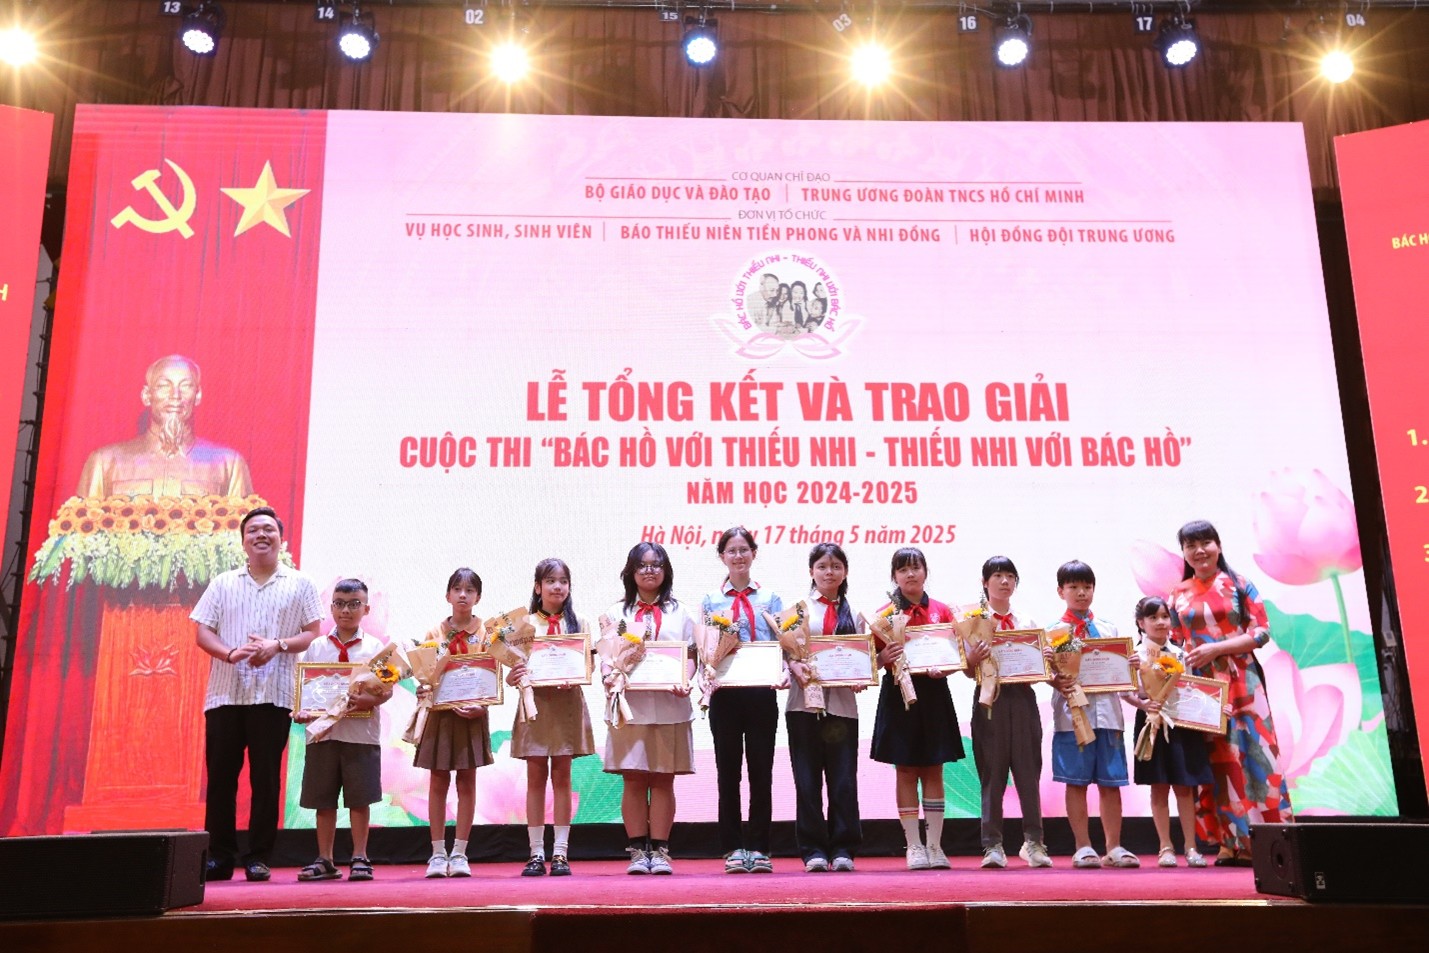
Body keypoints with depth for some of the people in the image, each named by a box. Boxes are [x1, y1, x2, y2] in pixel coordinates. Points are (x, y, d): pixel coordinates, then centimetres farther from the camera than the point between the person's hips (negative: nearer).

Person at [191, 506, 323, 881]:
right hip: (225, 692, 2)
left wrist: (277, 646, -14)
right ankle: (219, 857, 13)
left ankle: (258, 858, 8)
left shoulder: (299, 584, 8)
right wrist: (231, 653, -12)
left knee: (265, 777, 0)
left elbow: (312, 633, 4)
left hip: (273, 695, -2)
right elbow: (203, 632, 7)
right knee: (220, 775, 3)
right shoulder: (223, 583, 13)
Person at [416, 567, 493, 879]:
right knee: (438, 782, 5)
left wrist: (482, 705, -16)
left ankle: (459, 853, 12)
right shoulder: (434, 633, 4)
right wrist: (423, 691, -17)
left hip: (471, 713, -1)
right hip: (440, 712, 1)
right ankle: (438, 853, 13)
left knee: (467, 782, 4)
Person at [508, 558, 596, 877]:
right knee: (536, 777, 3)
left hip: (566, 704, 0)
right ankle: (536, 854, 9)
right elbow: (514, 667, 3)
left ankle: (560, 853, 8)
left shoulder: (578, 624, 6)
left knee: (562, 777, 3)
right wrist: (512, 677, -19)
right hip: (535, 702, 0)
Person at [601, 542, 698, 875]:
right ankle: (637, 851, 11)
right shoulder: (616, 613, 12)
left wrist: (684, 681, -12)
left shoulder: (679, 612, 12)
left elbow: (691, 655, 7)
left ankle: (659, 851, 10)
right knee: (633, 780, 2)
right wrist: (609, 676, -15)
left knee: (663, 780, 3)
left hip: (669, 705, 0)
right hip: (629, 705, 0)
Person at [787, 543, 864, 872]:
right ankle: (813, 850, 9)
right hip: (804, 701, -1)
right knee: (807, 779, 1)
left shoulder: (853, 612, 13)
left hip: (842, 703, 1)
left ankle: (842, 849, 9)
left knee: (843, 778, 1)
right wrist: (794, 665, -17)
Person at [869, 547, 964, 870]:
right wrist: (883, 658, -20)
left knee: (933, 770, 5)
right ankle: (914, 846, 9)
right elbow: (874, 661, 1)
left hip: (934, 695, 2)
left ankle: (935, 845, 13)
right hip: (898, 694, -2)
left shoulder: (942, 611, 6)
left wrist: (944, 668, -13)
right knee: (906, 771, 2)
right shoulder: (885, 613, 1)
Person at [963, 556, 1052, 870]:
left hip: (1023, 697, 2)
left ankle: (1033, 841, 13)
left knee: (1028, 771, 3)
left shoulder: (1028, 623, 13)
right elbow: (970, 671, 1)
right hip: (990, 699, -2)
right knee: (992, 773, 0)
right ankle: (992, 846, 5)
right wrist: (973, 660, -20)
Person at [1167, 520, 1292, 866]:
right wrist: (1181, 659, -8)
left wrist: (1215, 649, -13)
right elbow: (1176, 643, 13)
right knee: (1217, 759, 1)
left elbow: (1261, 632, -4)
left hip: (1241, 683, -2)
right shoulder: (1178, 596, 11)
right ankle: (1231, 842, 6)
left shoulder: (1239, 585, 3)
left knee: (1251, 754, -6)